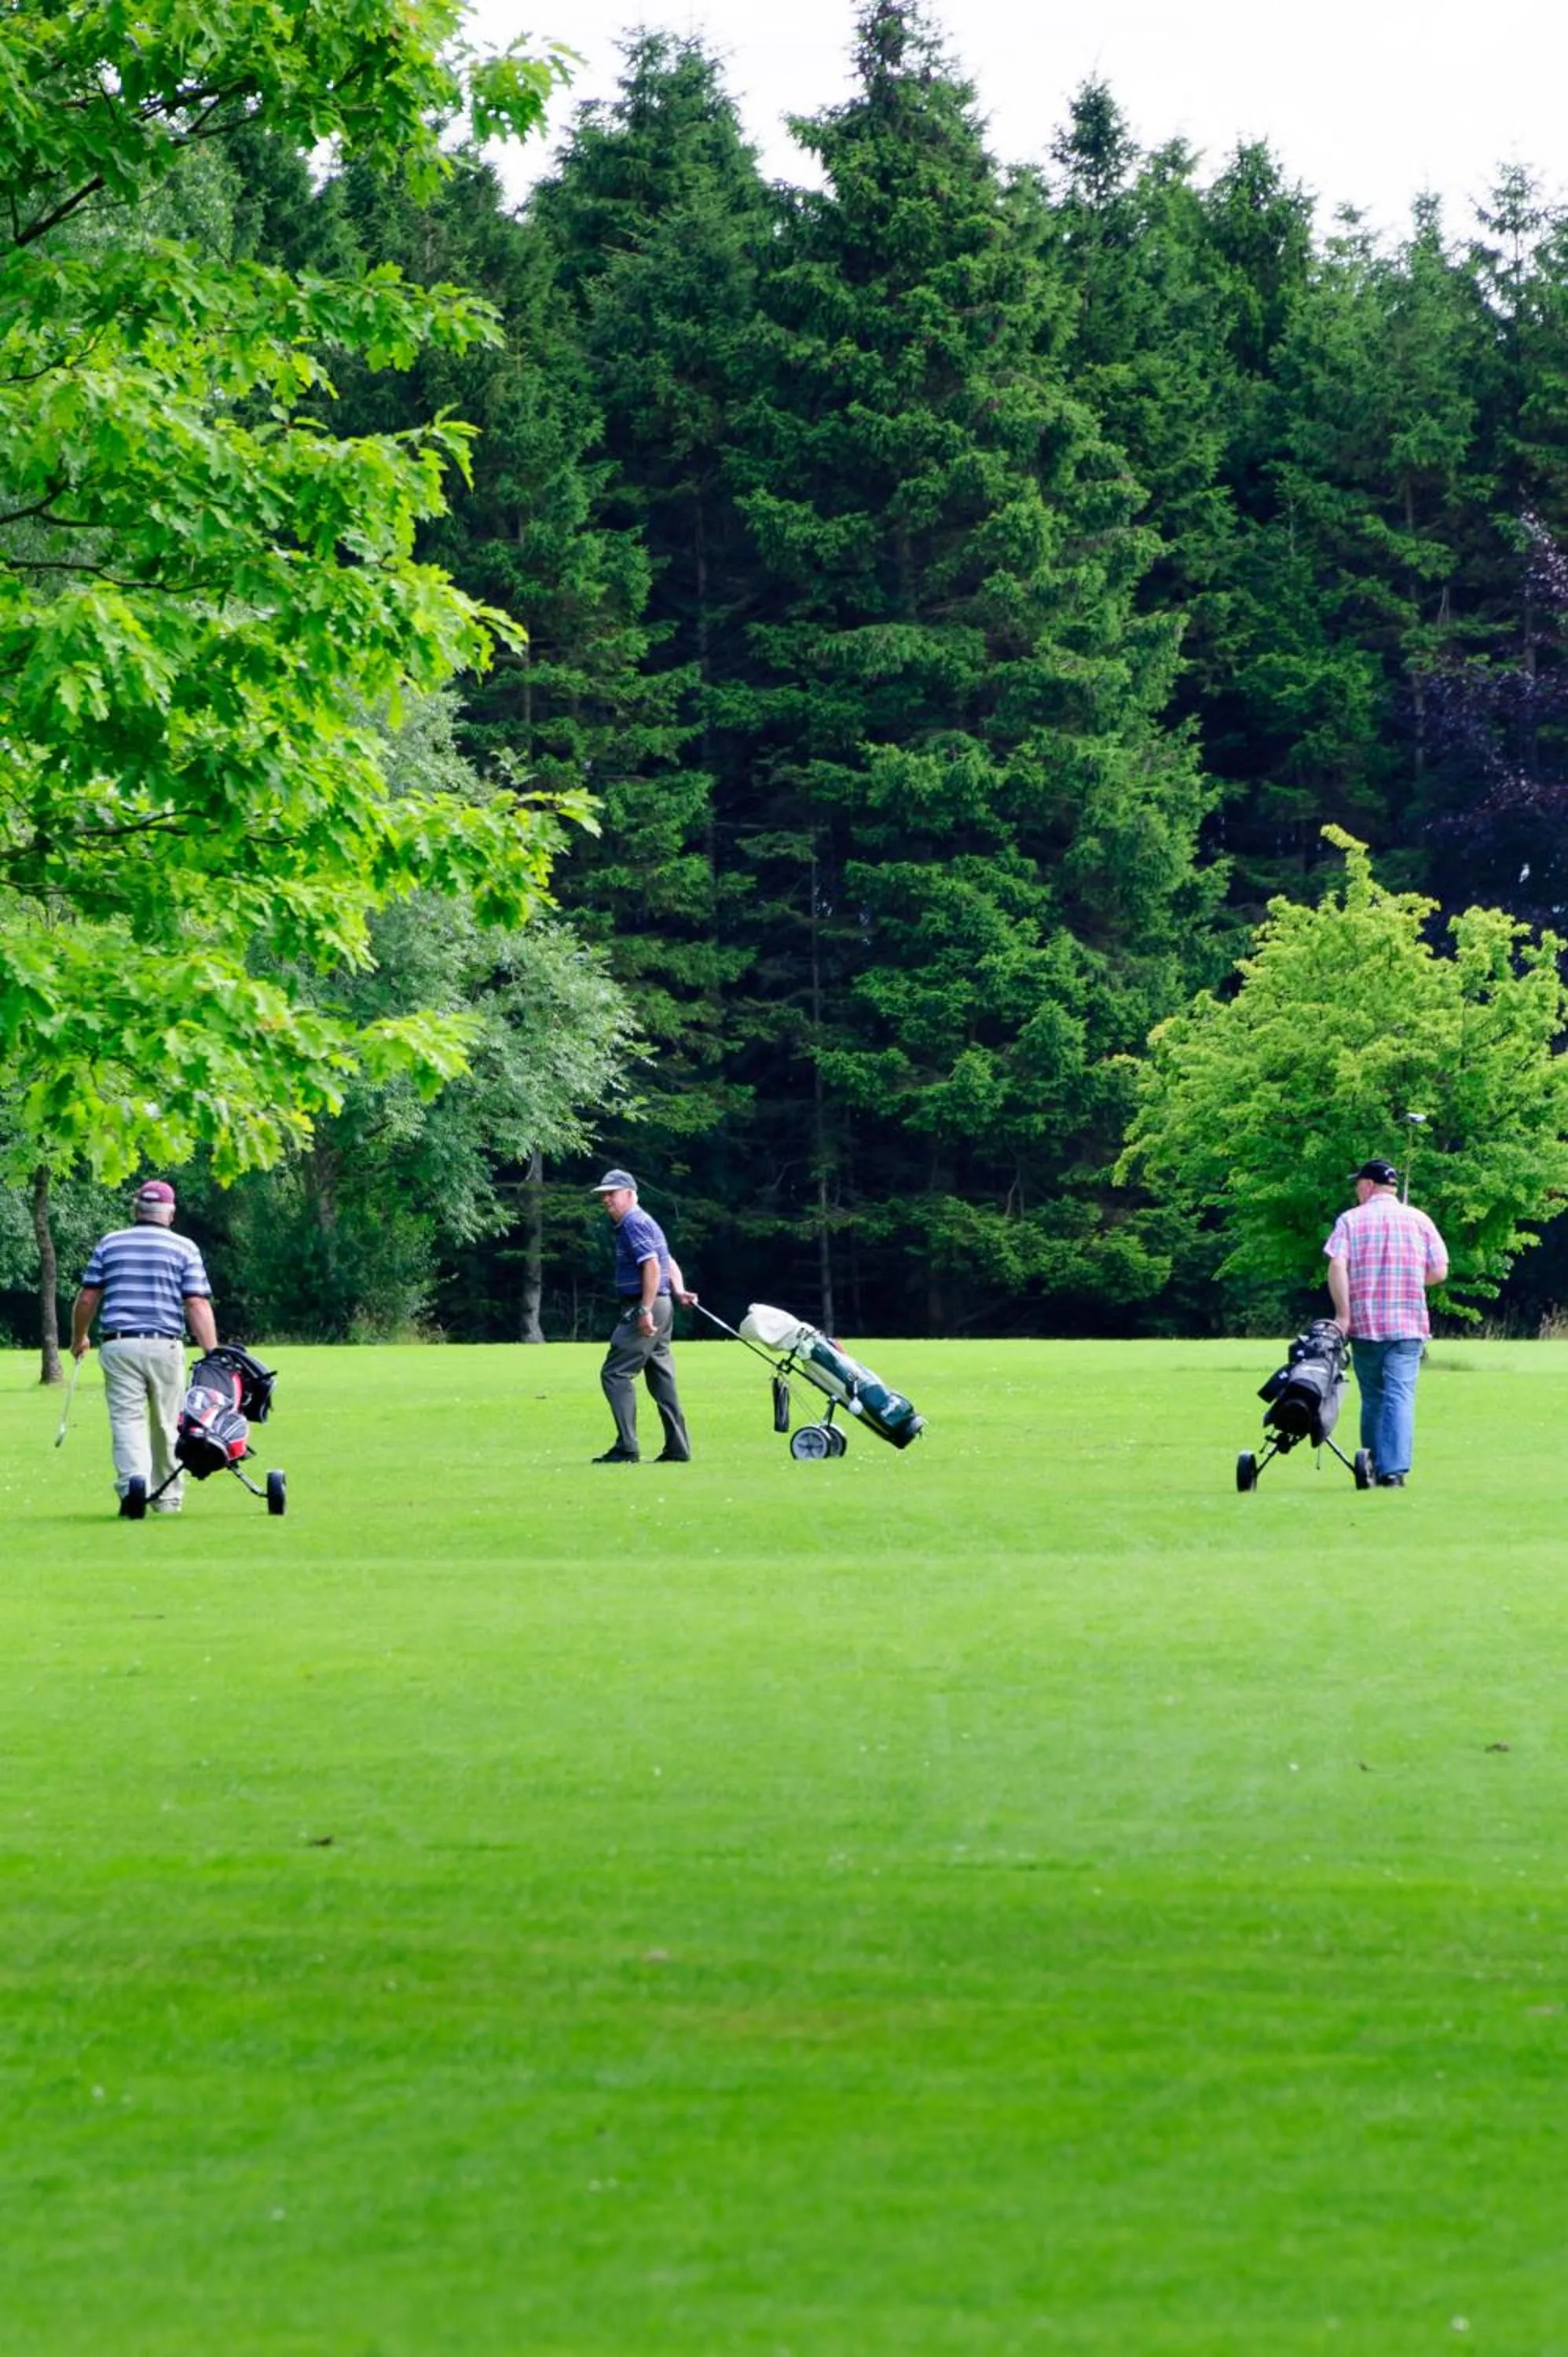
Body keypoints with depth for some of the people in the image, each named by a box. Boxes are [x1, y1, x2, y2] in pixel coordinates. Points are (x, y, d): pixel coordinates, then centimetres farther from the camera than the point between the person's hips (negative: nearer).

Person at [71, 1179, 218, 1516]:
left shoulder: (109, 1244, 9)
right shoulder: (184, 1248, 4)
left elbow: (87, 1298, 9)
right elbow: (198, 1305, -3)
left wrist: (79, 1338, 26)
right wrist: (213, 1354, -5)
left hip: (119, 1346, 0)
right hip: (166, 1346, 0)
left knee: (127, 1421, -5)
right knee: (167, 1425, 11)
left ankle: (134, 1482, -26)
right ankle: (168, 1498, 18)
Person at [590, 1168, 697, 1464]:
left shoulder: (634, 1223, -12)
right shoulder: (641, 1222, 20)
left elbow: (652, 1265, -23)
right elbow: (669, 1263, 22)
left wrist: (645, 1311, -26)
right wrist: (678, 1290, 4)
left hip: (645, 1308, -11)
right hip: (661, 1308, 11)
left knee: (615, 1373, -9)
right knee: (661, 1377, 12)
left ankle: (626, 1448, -13)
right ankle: (677, 1448, 12)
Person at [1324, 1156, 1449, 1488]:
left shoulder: (1350, 1220, 3)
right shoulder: (1418, 1220, 6)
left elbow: (1336, 1266, -10)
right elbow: (1439, 1272, 3)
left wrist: (1343, 1314, -10)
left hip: (1364, 1324, 0)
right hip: (1409, 1324, 0)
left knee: (1372, 1399, 12)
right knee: (1401, 1396, -6)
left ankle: (1373, 1468, 15)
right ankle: (1395, 1469, -19)